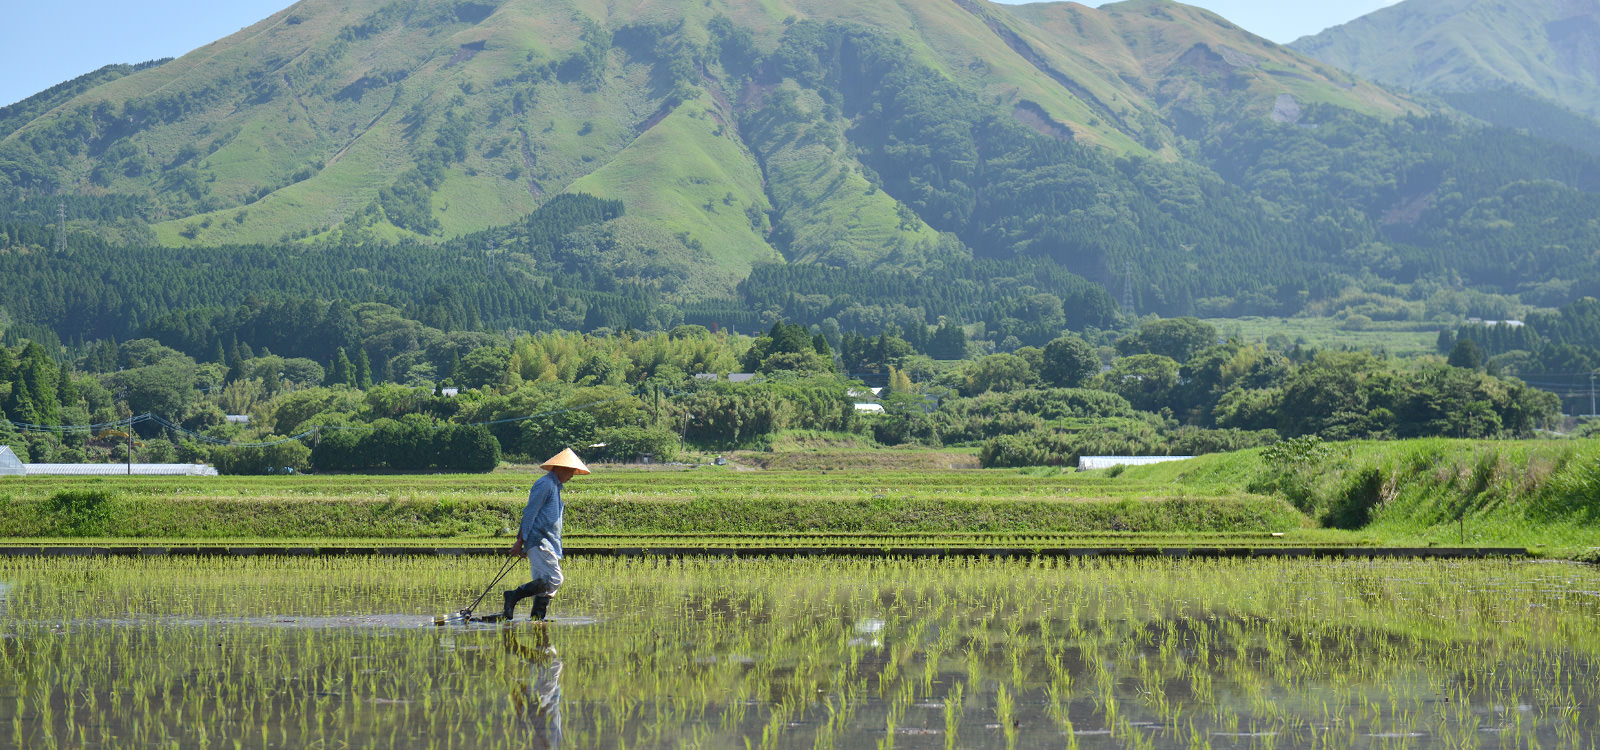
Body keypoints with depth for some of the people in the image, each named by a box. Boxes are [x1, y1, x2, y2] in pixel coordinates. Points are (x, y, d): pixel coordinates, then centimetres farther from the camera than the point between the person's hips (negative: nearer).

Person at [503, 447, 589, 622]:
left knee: (545, 585, 5)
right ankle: (514, 596, -14)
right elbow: (530, 513, -14)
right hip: (539, 540, -10)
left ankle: (537, 618, 5)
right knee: (553, 579, -18)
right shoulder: (545, 484, -9)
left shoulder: (555, 486, 23)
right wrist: (521, 541, -17)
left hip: (548, 543, 10)